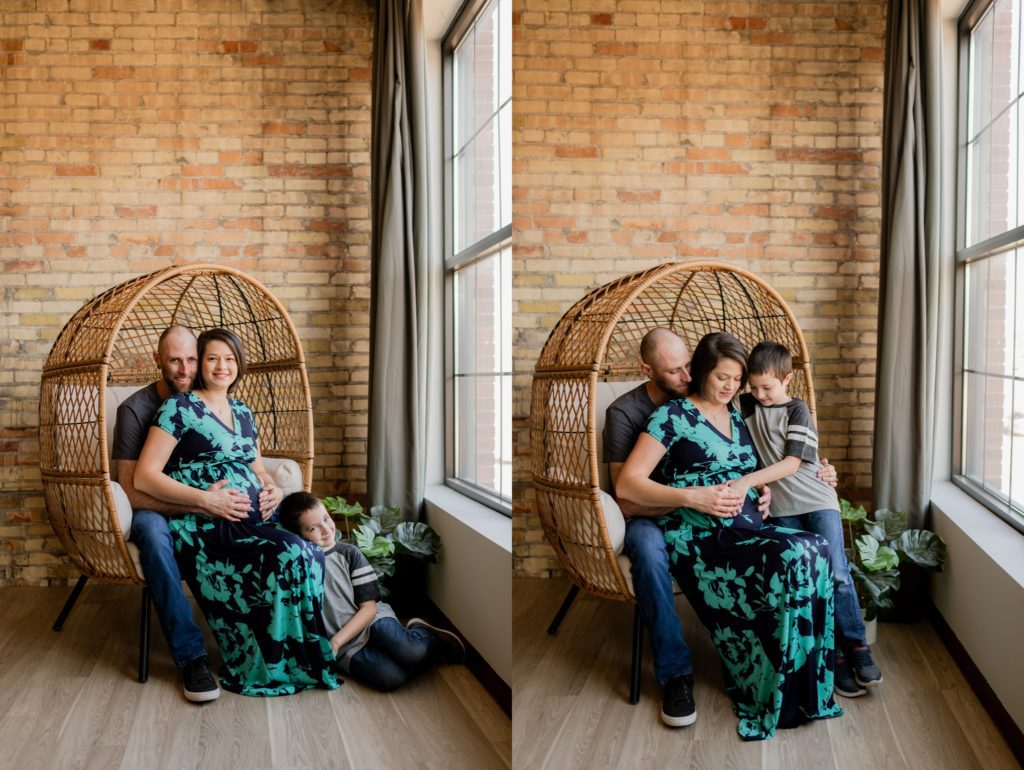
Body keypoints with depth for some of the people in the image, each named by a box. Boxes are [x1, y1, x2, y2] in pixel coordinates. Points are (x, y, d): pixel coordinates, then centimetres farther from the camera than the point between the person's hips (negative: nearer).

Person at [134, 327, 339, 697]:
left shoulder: (243, 412, 21)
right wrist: (206, 500, -17)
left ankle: (306, 658, -14)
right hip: (204, 530, -6)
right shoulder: (179, 408, 1)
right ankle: (270, 668, -14)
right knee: (288, 557, -30)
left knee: (311, 554, -26)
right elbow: (144, 476, -7)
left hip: (252, 523, 6)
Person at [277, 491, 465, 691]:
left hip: (371, 620, 1)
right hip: (348, 649, -1)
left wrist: (336, 641, -12)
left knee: (412, 651, -31)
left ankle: (420, 633, 6)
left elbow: (369, 607, -1)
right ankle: (428, 649, 1)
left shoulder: (349, 553, 2)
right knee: (390, 677, -29)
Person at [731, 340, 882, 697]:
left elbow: (791, 464, -13)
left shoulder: (797, 411, -5)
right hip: (781, 509, 3)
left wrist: (748, 481, -22)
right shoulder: (748, 405, 9)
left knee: (836, 573, -15)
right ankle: (835, 654, -2)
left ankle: (855, 644, 0)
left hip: (816, 500, -3)